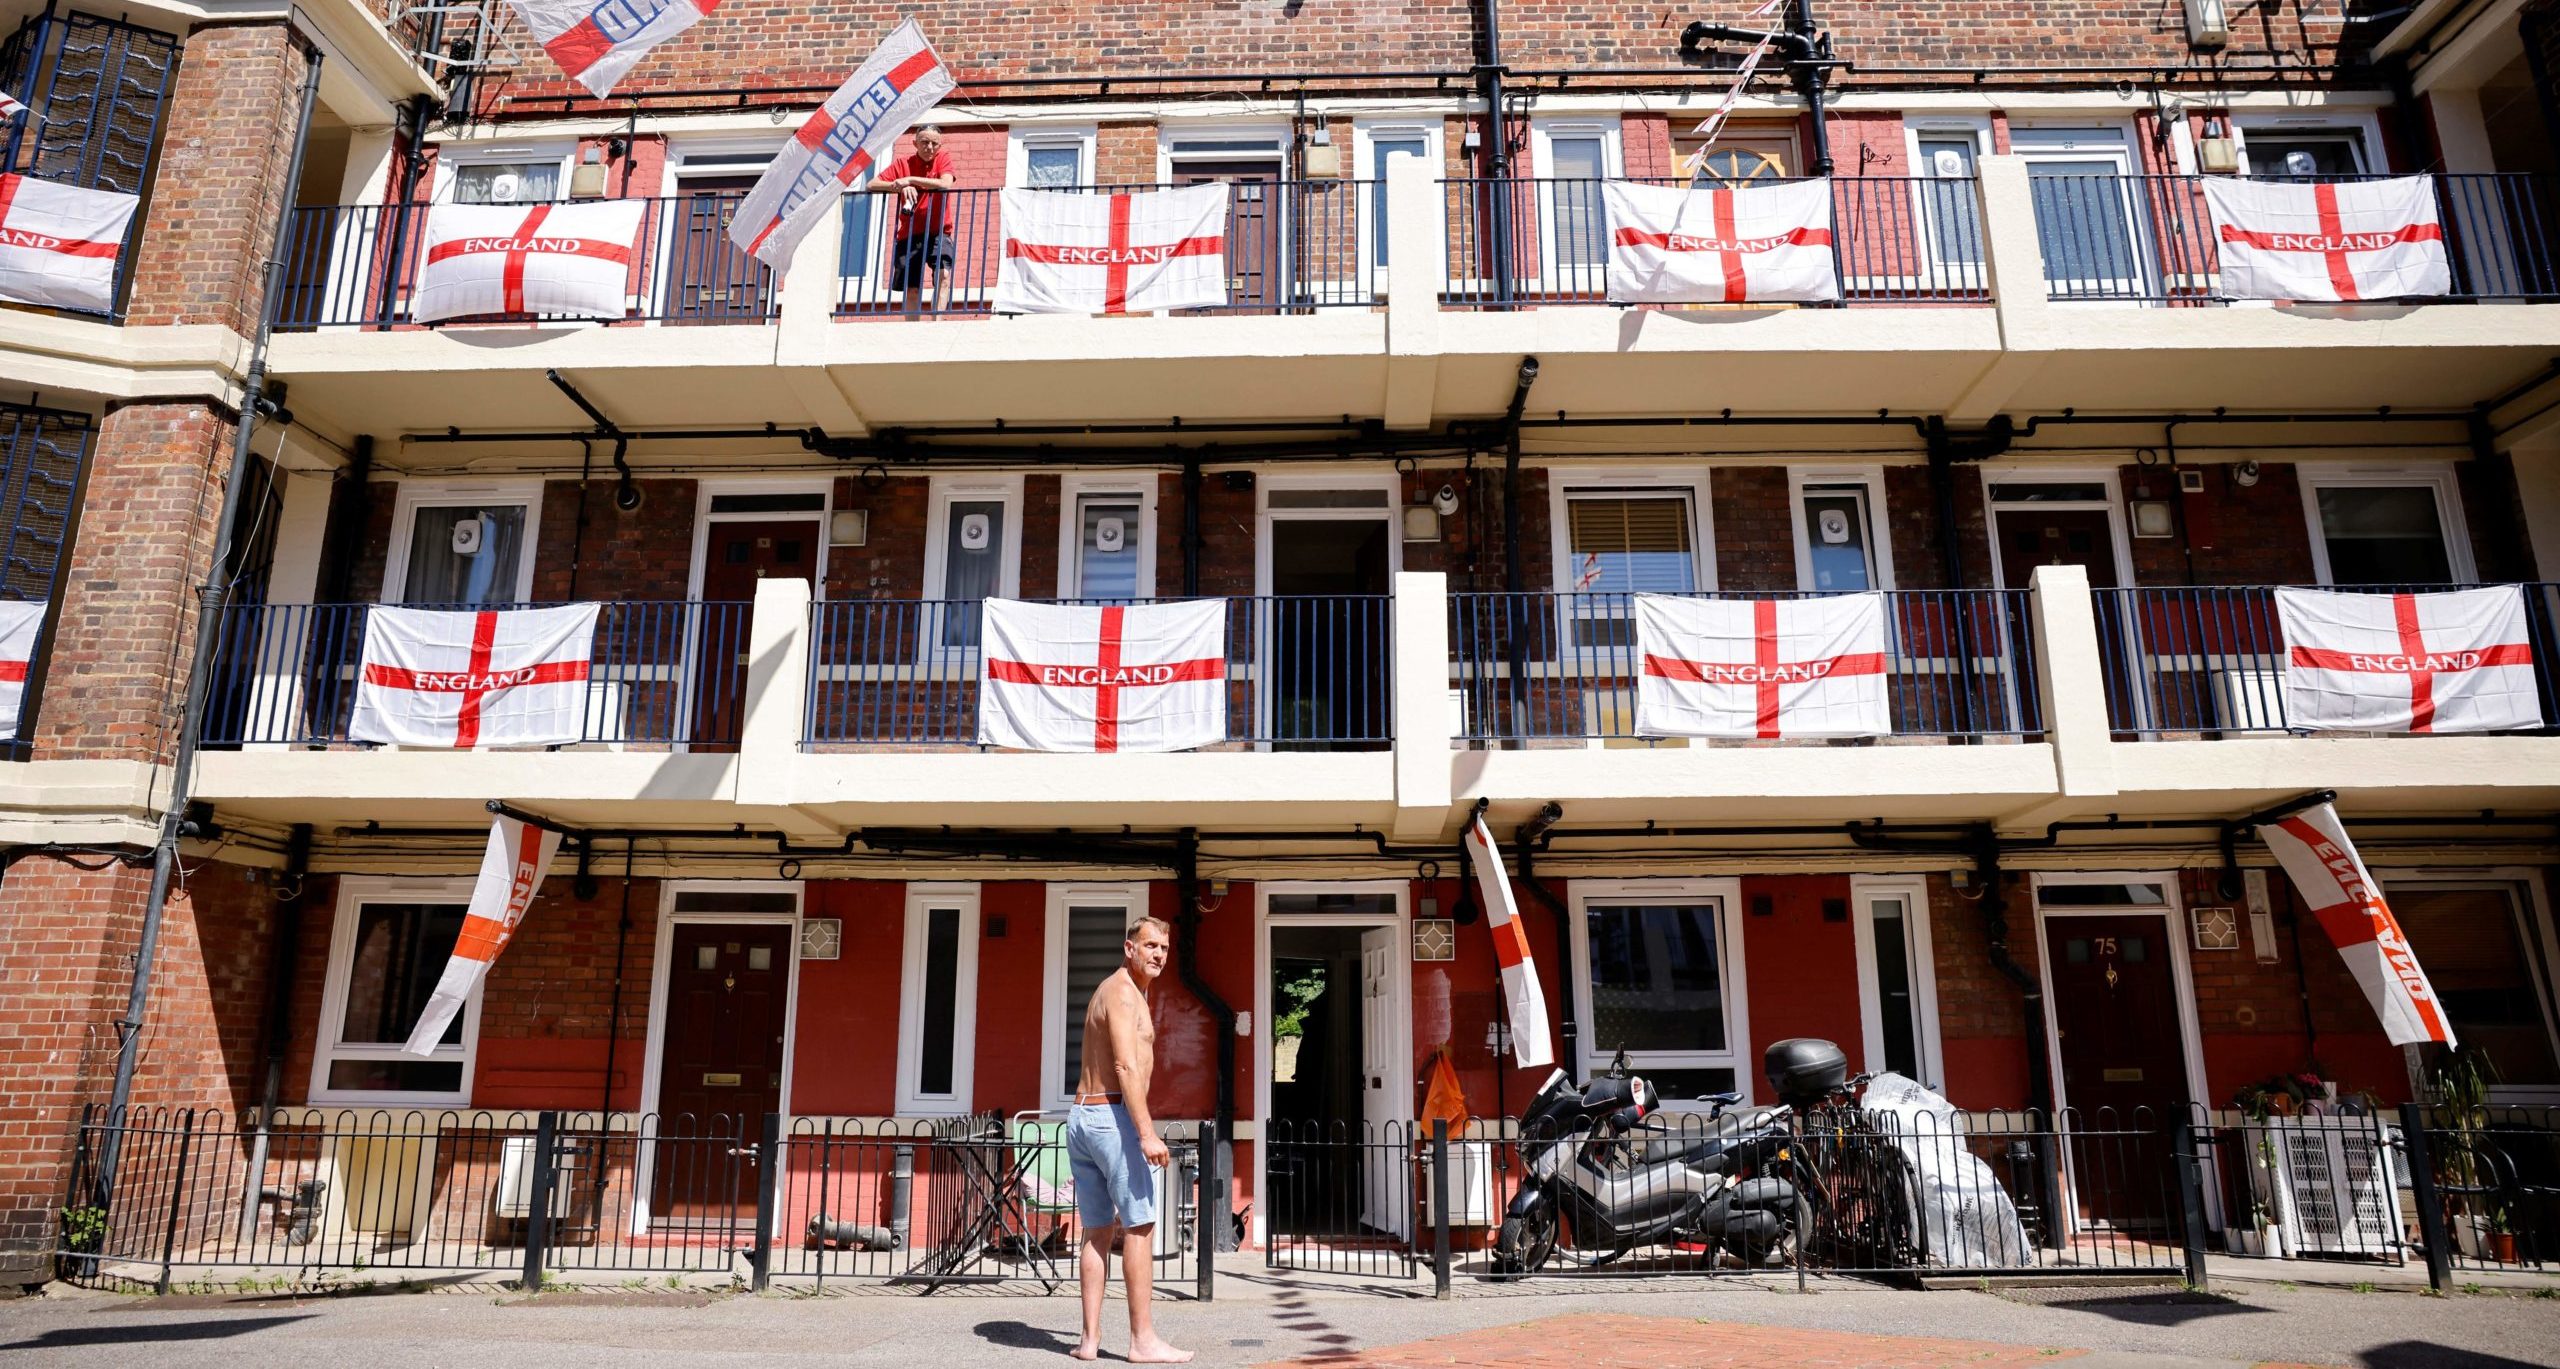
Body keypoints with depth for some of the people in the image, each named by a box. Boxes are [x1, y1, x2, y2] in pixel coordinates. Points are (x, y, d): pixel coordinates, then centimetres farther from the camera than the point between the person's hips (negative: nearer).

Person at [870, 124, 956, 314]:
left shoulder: (943, 158, -2)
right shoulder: (904, 163, 1)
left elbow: (945, 184, -22)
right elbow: (872, 185, -5)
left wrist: (910, 180, -24)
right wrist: (901, 186, -22)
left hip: (937, 232, -2)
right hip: (909, 234, 2)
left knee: (943, 275, -25)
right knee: (910, 290, 3)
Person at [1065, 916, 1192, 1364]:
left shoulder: (1106, 992, 21)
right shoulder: (1123, 992, -10)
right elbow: (1126, 1066, -20)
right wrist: (1147, 1132, -25)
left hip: (1081, 1117, 10)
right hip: (1113, 1116, -10)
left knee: (1098, 1231, 11)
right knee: (1140, 1227, -4)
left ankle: (1090, 1338, 12)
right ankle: (1143, 1340, -1)